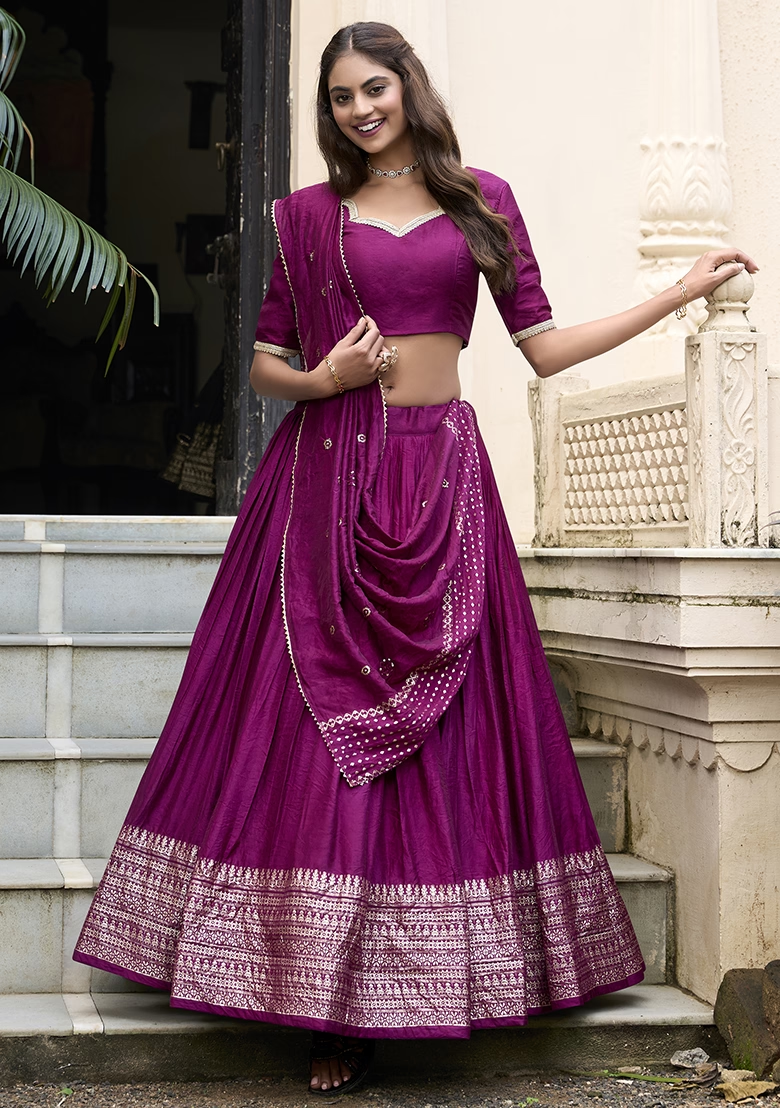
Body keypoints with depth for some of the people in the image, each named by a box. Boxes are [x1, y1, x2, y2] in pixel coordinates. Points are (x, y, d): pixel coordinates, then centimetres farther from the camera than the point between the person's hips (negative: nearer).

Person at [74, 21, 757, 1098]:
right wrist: (324, 381, -10)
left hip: (443, 484, 1)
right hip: (328, 479, -1)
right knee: (318, 727, -5)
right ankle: (335, 1011, 1)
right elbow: (265, 364, 11)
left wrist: (679, 292, 5)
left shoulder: (482, 199, 10)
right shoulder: (309, 214, 8)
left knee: (444, 730, -1)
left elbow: (545, 346, 8)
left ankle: (415, 988, 8)